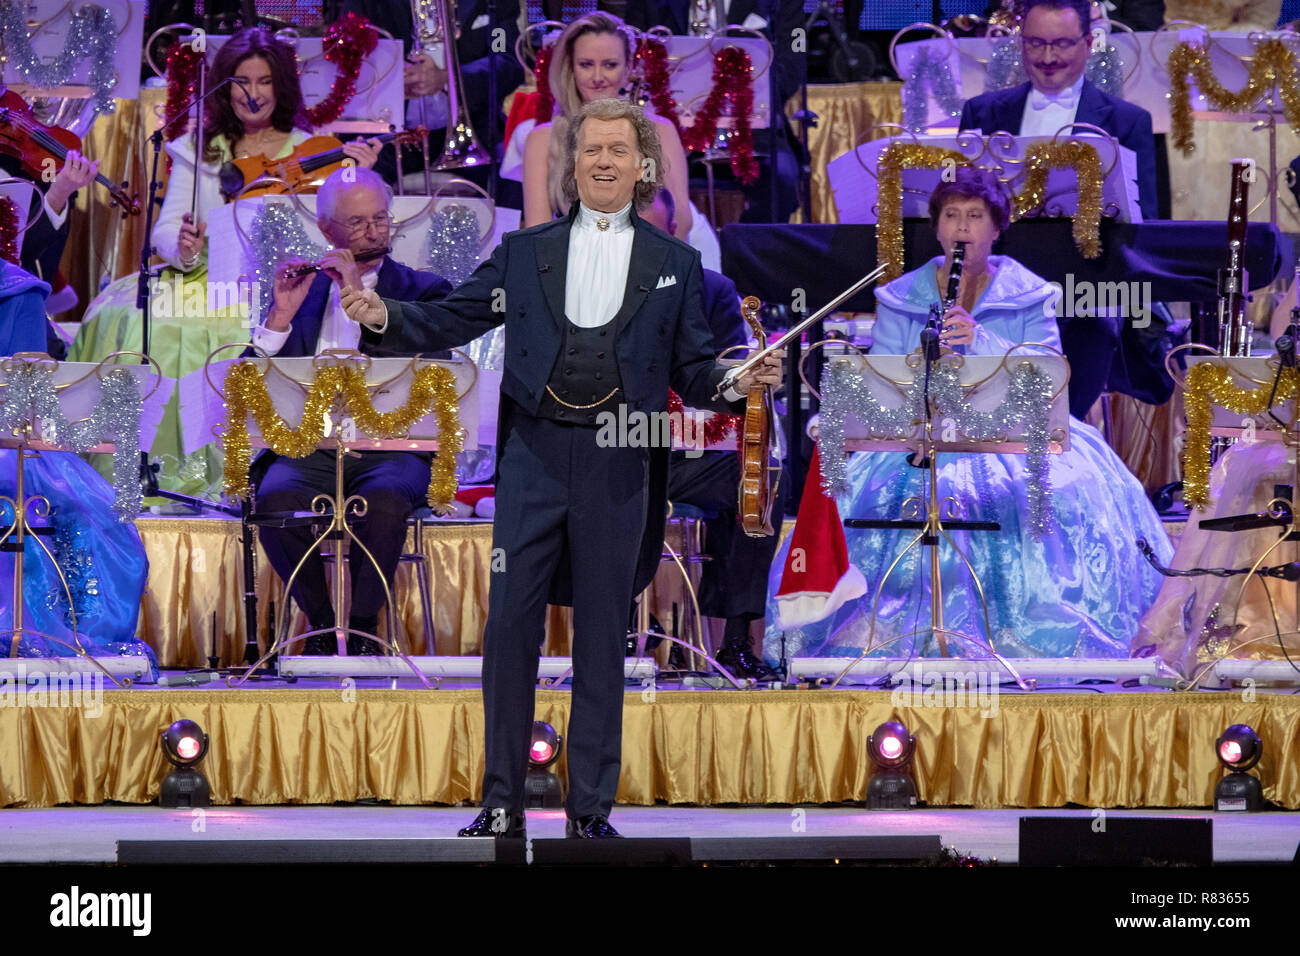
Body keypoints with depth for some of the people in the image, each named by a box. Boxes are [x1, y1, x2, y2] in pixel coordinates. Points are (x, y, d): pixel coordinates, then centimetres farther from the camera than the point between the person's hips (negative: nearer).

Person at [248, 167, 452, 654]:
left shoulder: (421, 290, 13)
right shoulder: (303, 290, 18)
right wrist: (280, 317, -5)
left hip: (390, 448, -2)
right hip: (309, 446, 2)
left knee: (383, 502, -37)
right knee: (276, 500, -32)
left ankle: (362, 624, -17)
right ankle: (320, 620, -10)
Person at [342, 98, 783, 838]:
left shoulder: (675, 264, 10)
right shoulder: (525, 252, 12)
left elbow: (693, 371, 8)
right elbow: (456, 319, 8)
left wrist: (739, 384, -12)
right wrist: (387, 315, -9)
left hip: (618, 469, -1)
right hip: (535, 456, 1)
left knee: (603, 637, 5)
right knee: (510, 628, 0)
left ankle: (591, 807, 12)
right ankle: (503, 803, 7)